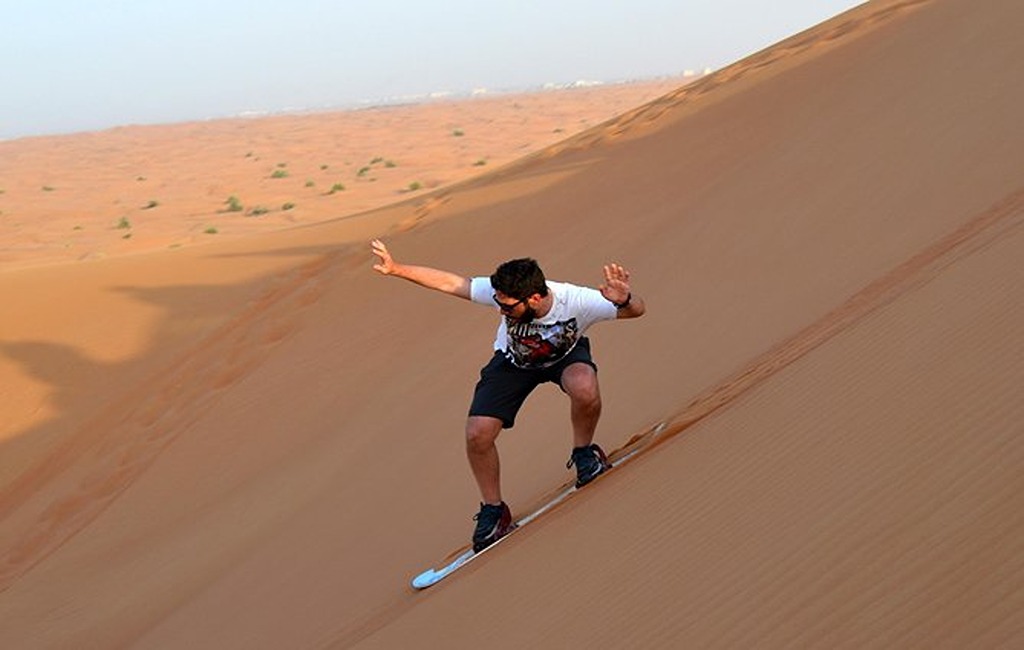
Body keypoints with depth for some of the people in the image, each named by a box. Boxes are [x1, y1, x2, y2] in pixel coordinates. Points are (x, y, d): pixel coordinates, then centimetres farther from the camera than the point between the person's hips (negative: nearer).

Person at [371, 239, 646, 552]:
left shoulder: (575, 301, -39)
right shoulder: (502, 294, -34)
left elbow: (637, 310, -32)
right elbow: (449, 282, -24)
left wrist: (624, 300, -56)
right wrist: (396, 269, -28)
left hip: (565, 355, -2)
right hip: (513, 360, 2)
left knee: (584, 388, -39)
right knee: (477, 434, -14)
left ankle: (584, 452, -6)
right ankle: (493, 511, 12)